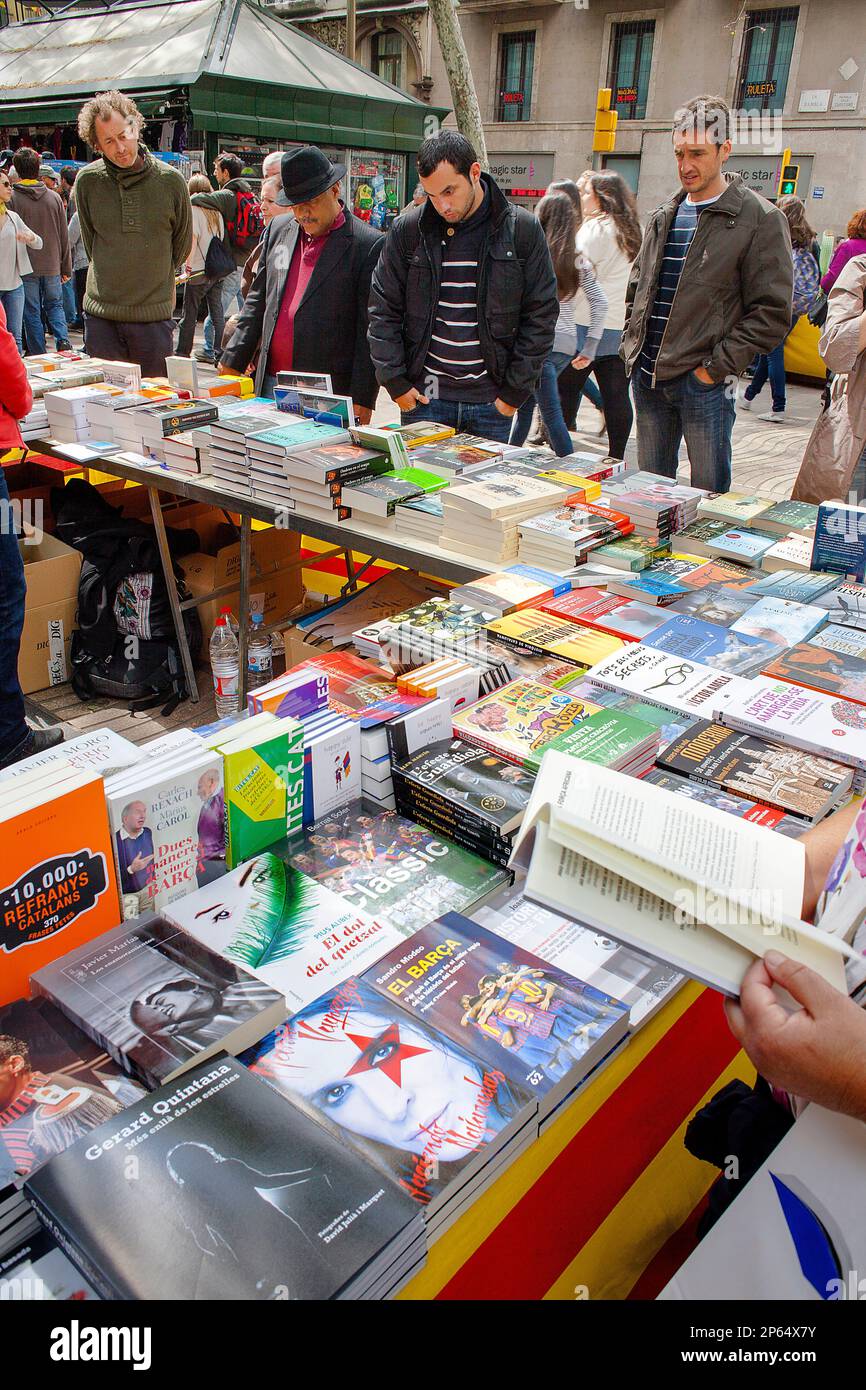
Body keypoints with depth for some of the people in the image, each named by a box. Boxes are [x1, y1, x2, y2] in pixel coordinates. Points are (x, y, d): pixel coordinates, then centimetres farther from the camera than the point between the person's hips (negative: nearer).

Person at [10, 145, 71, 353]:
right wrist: (66, 267, 13)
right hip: (52, 266, 3)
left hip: (27, 268, -3)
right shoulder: (54, 197, 1)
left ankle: (38, 356, 7)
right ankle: (63, 340, -6)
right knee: (55, 306, 17)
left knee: (32, 313, 5)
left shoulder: (12, 198, -9)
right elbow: (64, 235, 6)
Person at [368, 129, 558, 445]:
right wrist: (395, 382, -2)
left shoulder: (523, 230, -2)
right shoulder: (408, 230, 2)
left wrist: (515, 391, -4)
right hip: (424, 398, 1)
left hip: (491, 401, 0)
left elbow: (541, 316, 0)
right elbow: (383, 310, 6)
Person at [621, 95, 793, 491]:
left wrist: (716, 366, -14)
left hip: (704, 383, -6)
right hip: (647, 376, 6)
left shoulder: (760, 219, -5)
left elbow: (772, 313, -10)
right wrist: (631, 345, 10)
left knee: (709, 496, 1)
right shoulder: (664, 216, 14)